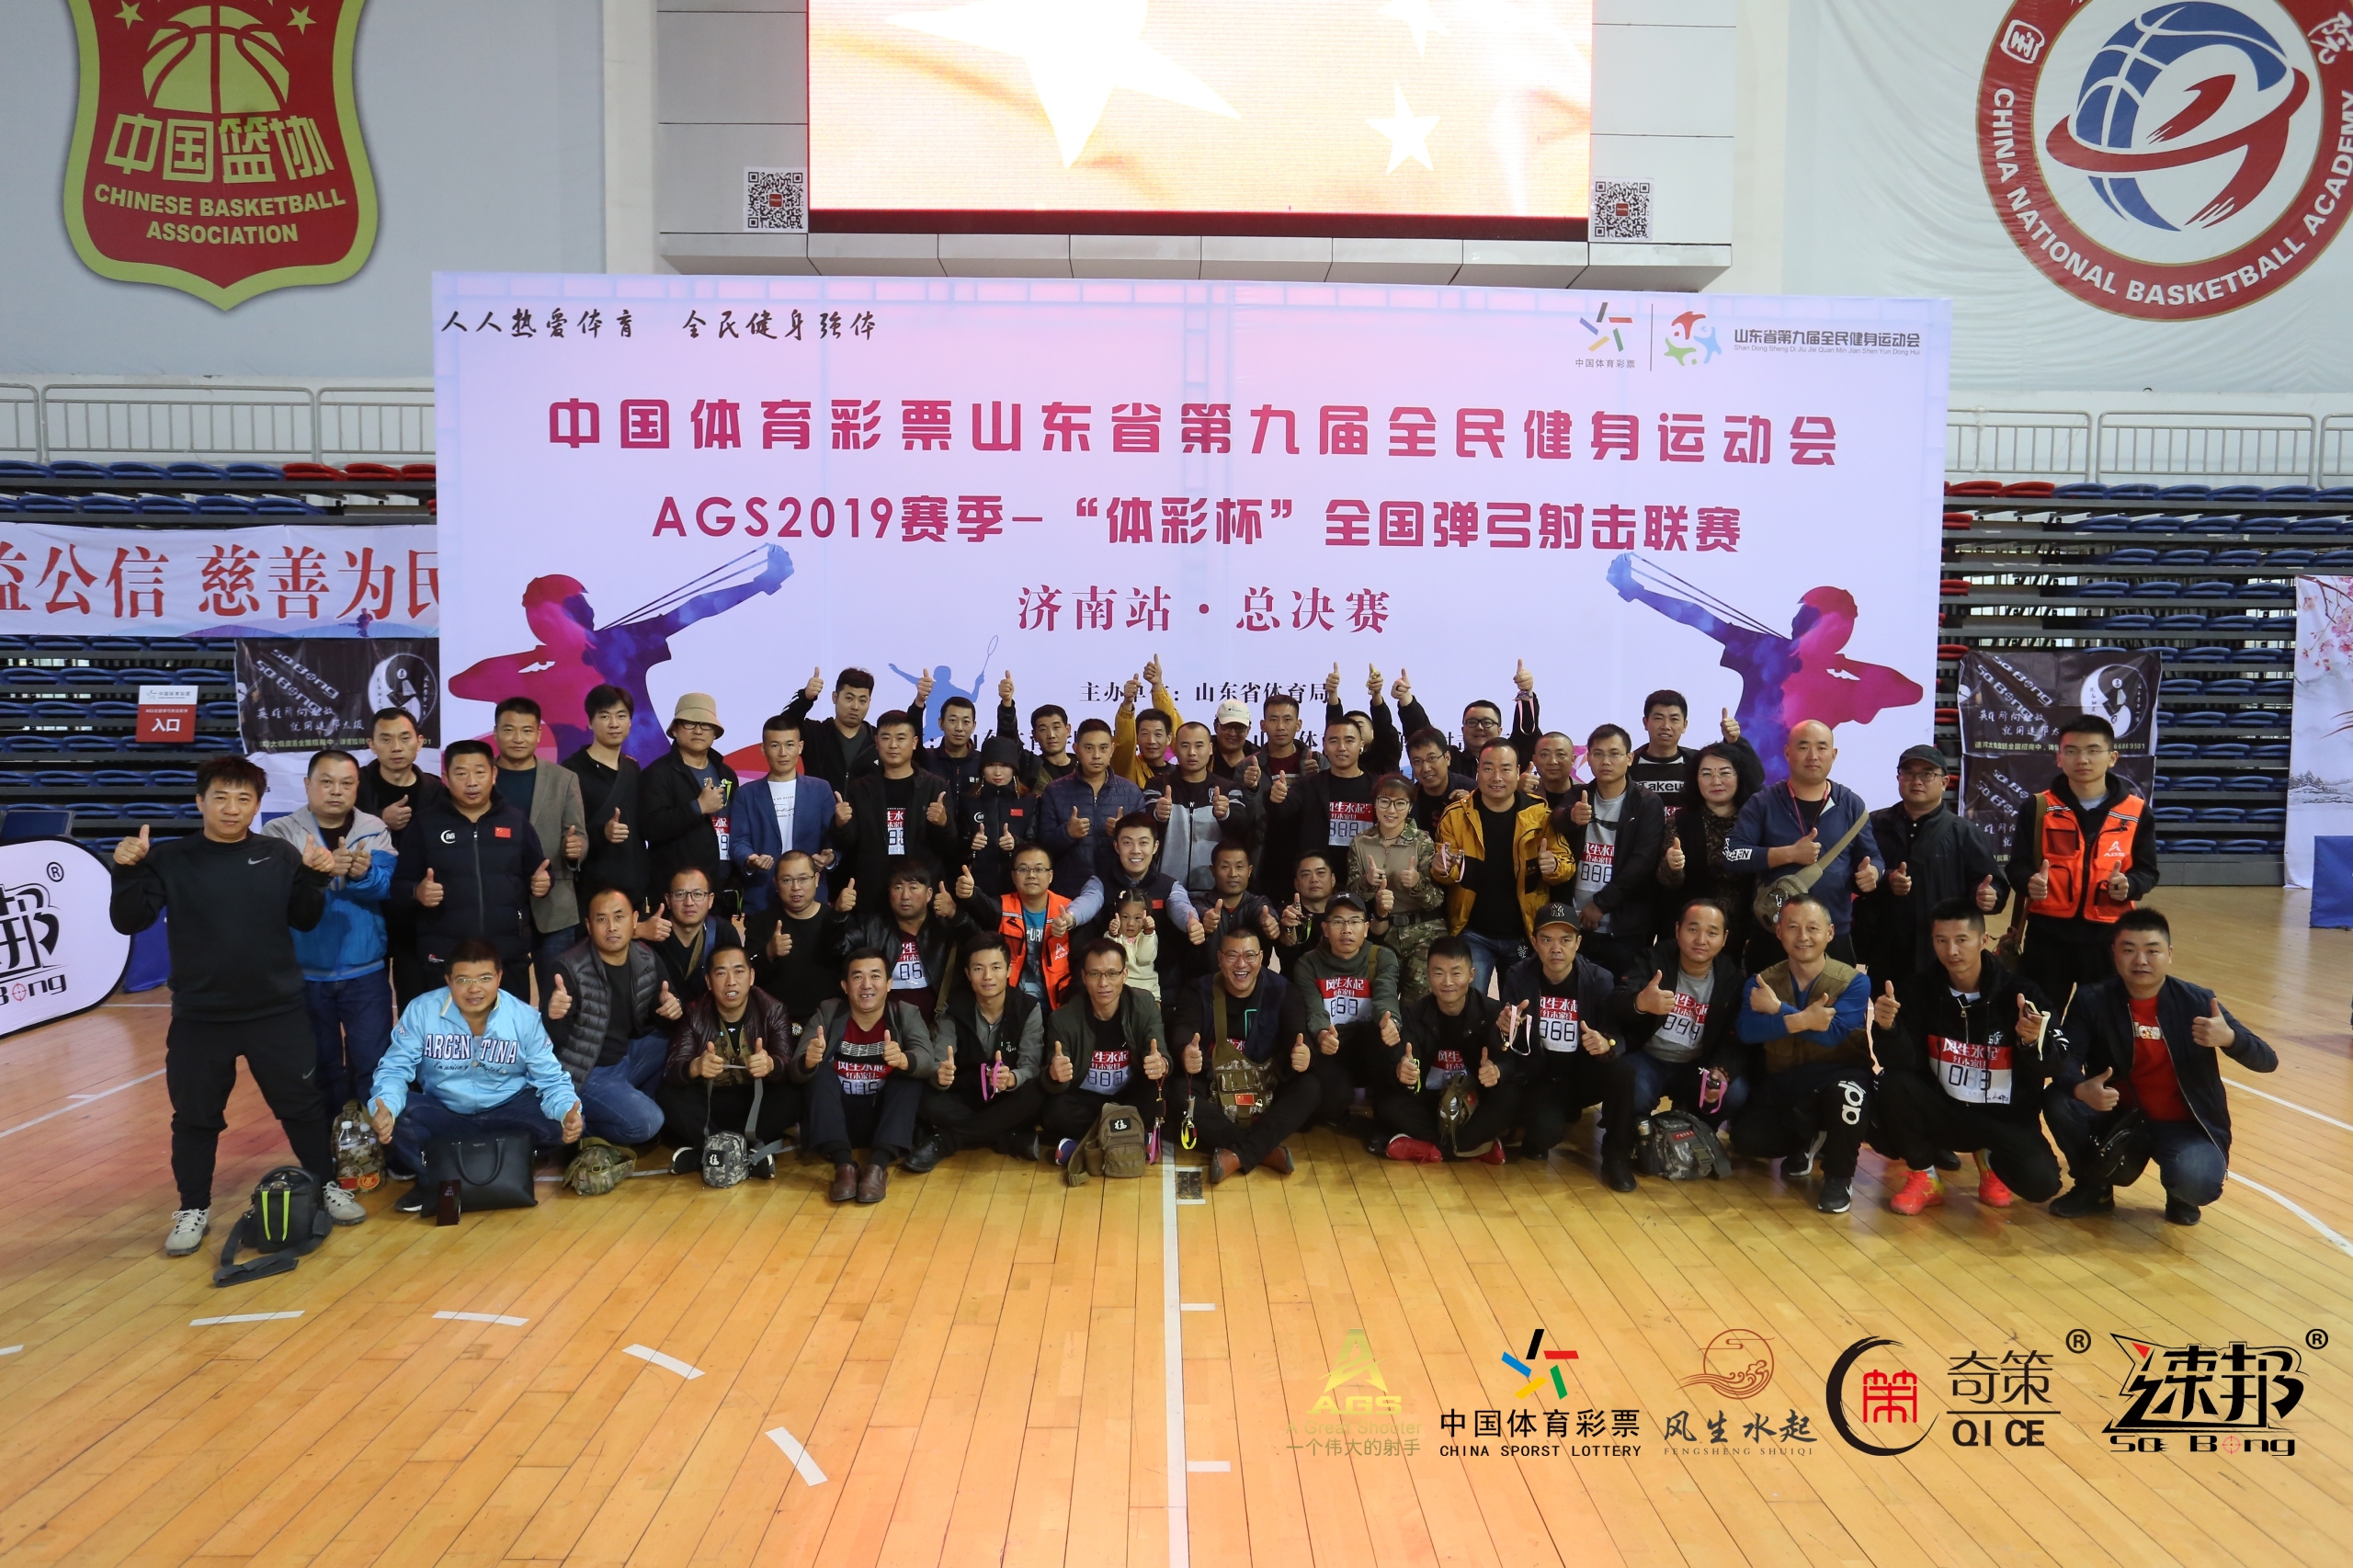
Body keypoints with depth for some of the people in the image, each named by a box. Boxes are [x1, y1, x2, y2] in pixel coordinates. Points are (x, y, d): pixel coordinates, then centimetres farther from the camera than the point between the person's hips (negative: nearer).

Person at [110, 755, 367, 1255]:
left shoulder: (280, 856, 0)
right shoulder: (170, 859, -4)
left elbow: (304, 921, 6)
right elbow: (129, 922, -8)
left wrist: (315, 878, -11)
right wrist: (128, 871, -24)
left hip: (279, 1012, 1)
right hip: (199, 1016, -1)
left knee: (302, 1104, 11)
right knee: (195, 1116, 10)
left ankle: (327, 1186, 27)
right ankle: (193, 1209, 26)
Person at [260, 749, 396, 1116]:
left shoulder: (375, 831, 2)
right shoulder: (279, 833, -2)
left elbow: (388, 886, -11)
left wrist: (363, 874, -31)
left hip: (366, 973, 0)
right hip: (305, 975, 0)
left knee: (373, 1063, 3)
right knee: (320, 1068, 13)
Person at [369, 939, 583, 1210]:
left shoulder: (525, 1017, -12)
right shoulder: (421, 1011, -12)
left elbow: (550, 1078, -11)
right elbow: (395, 1068, -12)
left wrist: (568, 1113, -34)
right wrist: (385, 1108, -36)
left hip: (506, 1113, -1)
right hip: (442, 1114, 1)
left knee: (563, 1125, -27)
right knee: (395, 1118, -30)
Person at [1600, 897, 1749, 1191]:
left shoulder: (1731, 978, -3)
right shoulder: (1655, 960, -10)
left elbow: (1735, 1040, -6)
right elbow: (1613, 1005, -27)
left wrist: (1721, 1071, -29)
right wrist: (1639, 1003, -53)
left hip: (1696, 1067, 3)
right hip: (1648, 1059, -3)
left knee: (1735, 1092, -25)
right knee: (1624, 1078, -36)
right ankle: (1617, 1155, -9)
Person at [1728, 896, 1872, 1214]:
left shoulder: (1854, 982, -10)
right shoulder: (1762, 983, -2)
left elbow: (1832, 1033, -26)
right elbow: (1747, 1031, -21)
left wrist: (1778, 1009, -24)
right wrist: (1802, 1021, -33)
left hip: (1837, 1075, -3)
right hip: (1781, 1084, 3)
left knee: (1848, 1092, -39)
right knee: (1746, 1137, -20)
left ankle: (1839, 1176, -9)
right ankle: (1803, 1144, 18)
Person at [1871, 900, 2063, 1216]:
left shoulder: (2021, 994, -12)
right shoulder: (1918, 989, -8)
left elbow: (2047, 1069, -14)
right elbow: (1903, 1063, -15)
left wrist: (2032, 1042, -35)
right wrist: (1888, 1027, -35)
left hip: (2006, 1118, -1)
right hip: (1943, 1110, 1)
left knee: (2040, 1183, -26)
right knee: (1894, 1084, -27)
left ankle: (1990, 1158, 13)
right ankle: (1924, 1177, -3)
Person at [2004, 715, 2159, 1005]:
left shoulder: (2135, 811, 1)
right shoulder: (2039, 807, -1)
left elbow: (2147, 871, 6)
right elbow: (2017, 866, -1)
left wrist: (2129, 885, -16)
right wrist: (2030, 881, -23)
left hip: (2110, 937, 1)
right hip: (2047, 935, 0)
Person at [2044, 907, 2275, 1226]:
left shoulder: (2197, 1002, -10)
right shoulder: (2092, 1001, -9)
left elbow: (2266, 1060, -11)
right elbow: (2066, 1060, -18)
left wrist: (2229, 1038, -34)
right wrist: (2081, 1088, -42)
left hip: (2184, 1126, -2)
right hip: (2120, 1116, 2)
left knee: (2196, 1182, -32)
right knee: (2057, 1101, -26)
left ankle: (2181, 1195, 10)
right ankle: (2094, 1187, 3)